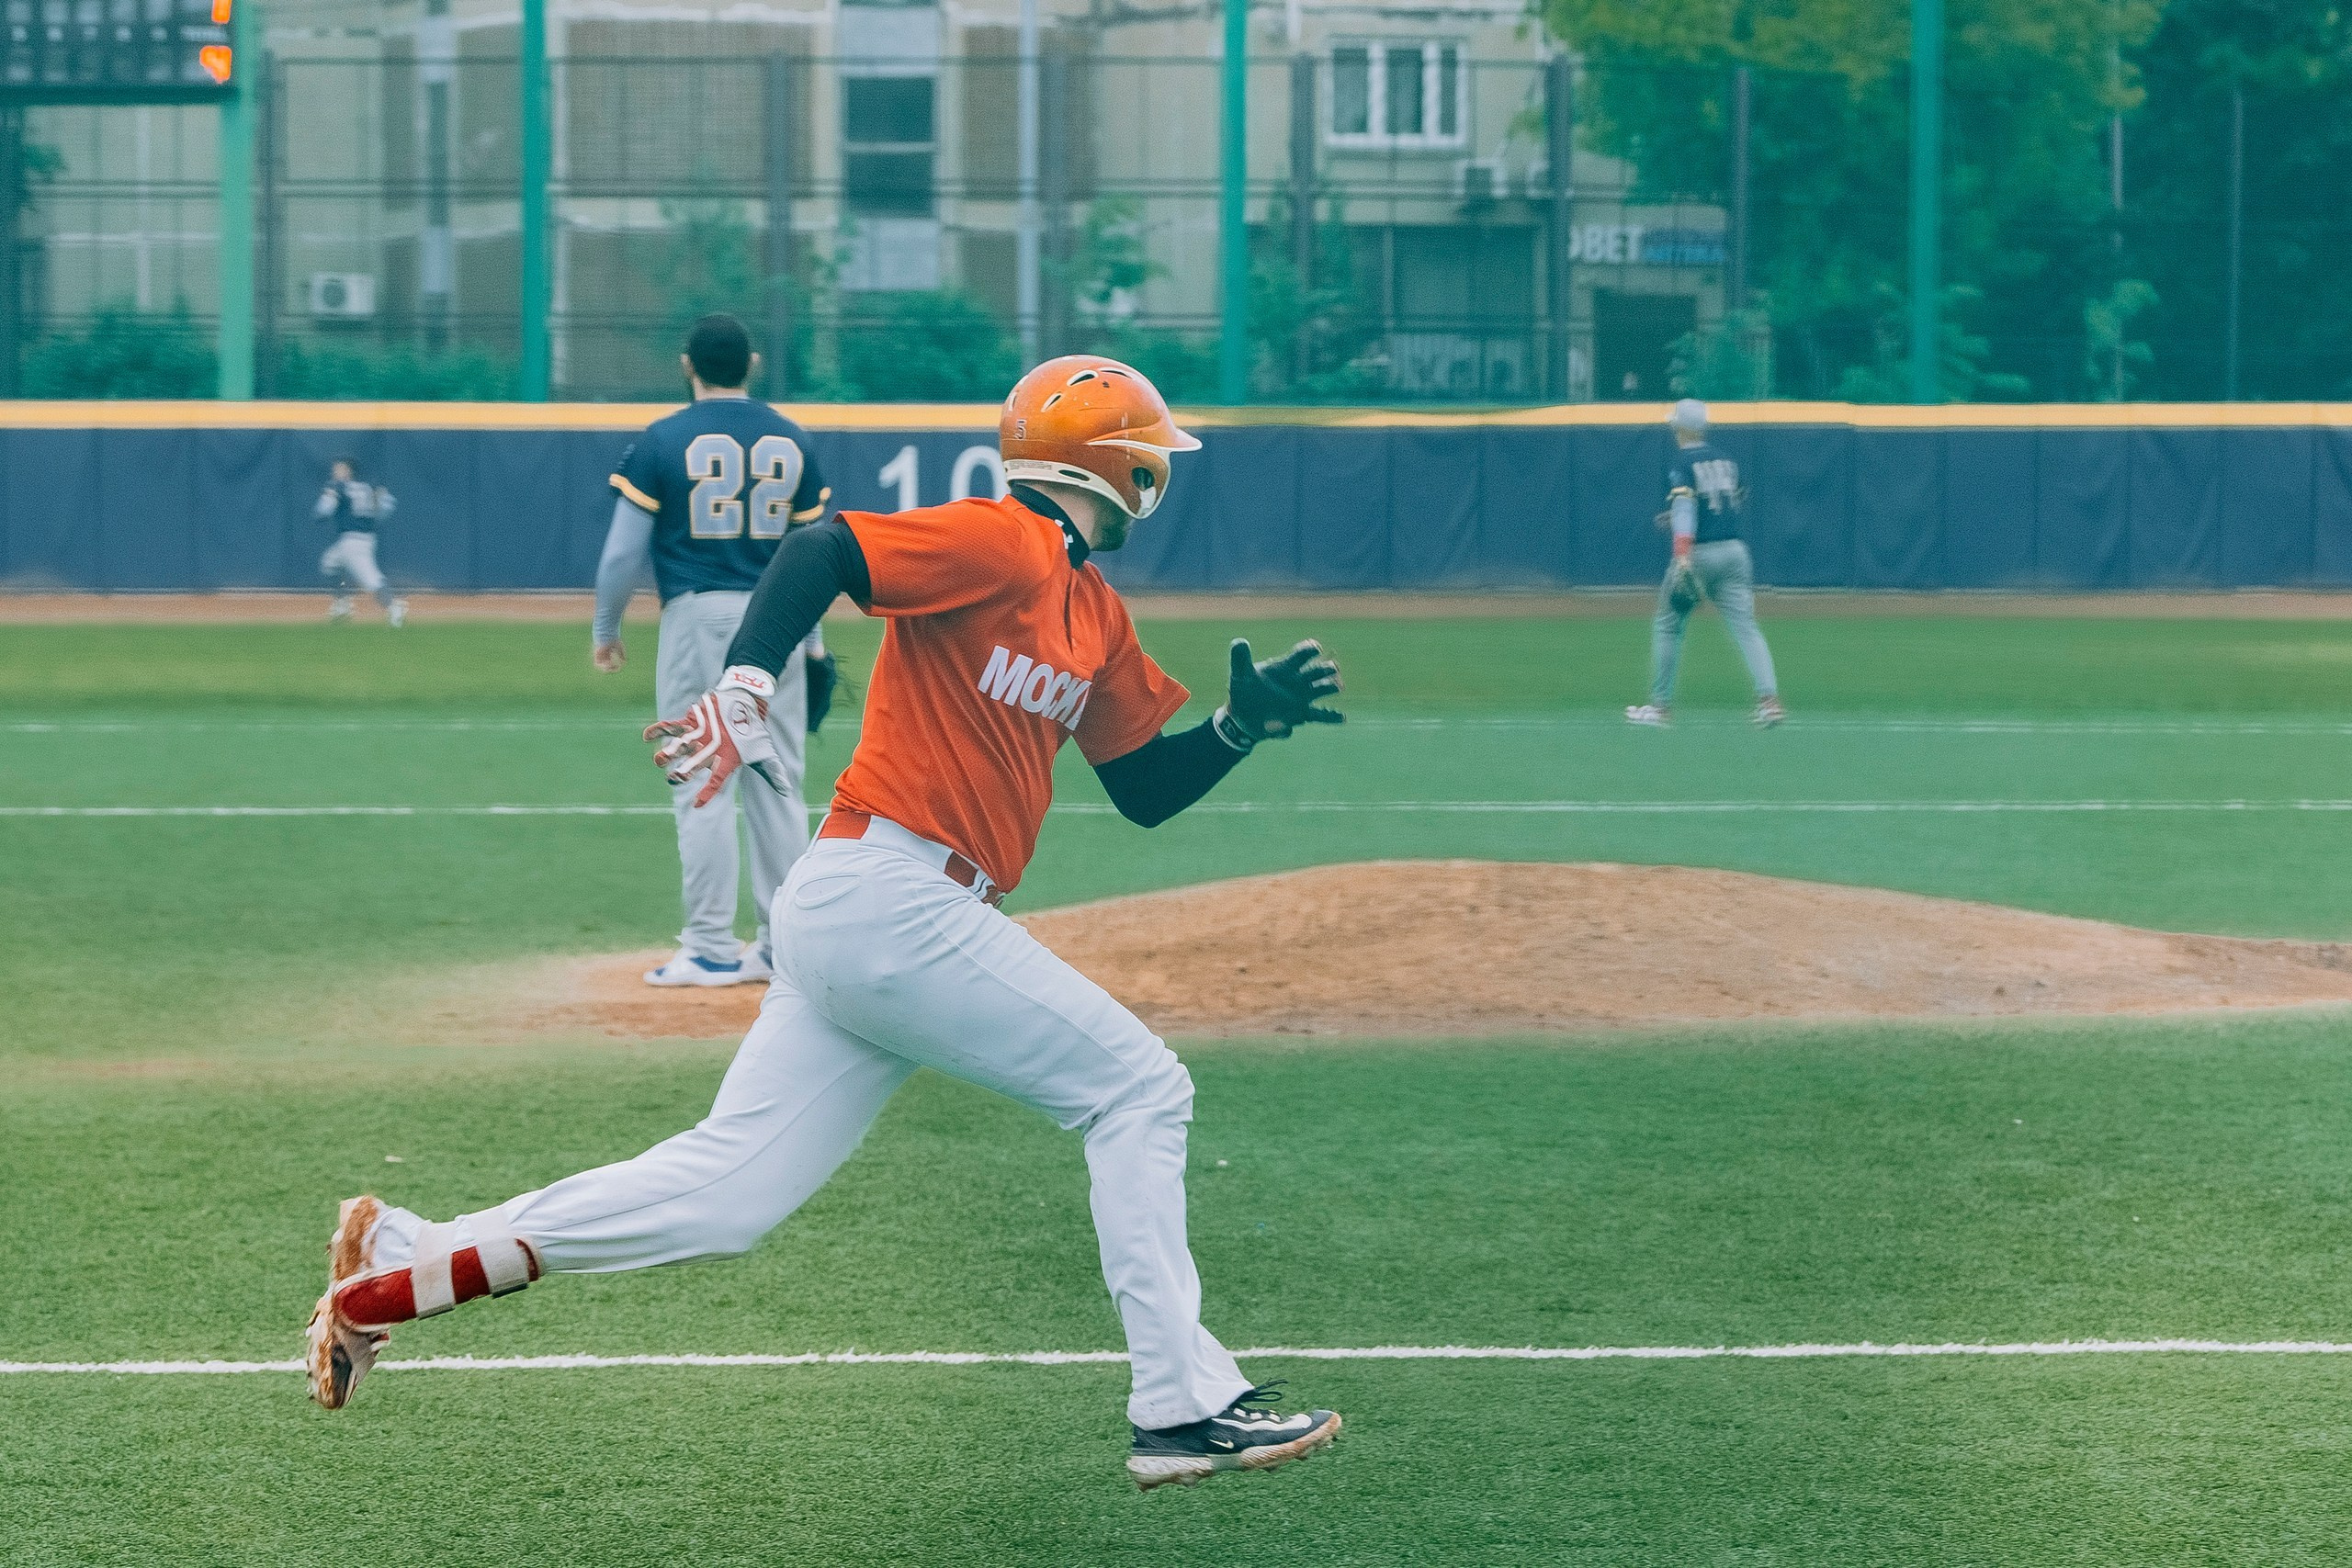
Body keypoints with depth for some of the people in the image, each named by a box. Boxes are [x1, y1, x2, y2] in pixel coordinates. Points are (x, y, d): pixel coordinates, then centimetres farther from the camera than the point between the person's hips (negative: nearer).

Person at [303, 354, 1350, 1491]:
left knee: (725, 1195, 4)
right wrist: (745, 688, -34)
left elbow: (1146, 790, 24)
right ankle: (1184, 1407, -3)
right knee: (1139, 1090, -4)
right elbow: (820, 552, -21)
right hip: (892, 897, -9)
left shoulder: (1094, 615, 20)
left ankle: (400, 1267, 6)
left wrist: (1245, 723, 8)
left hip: (846, 919, 9)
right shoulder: (994, 544, -8)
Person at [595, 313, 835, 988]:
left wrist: (605, 630, 10)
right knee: (778, 783, 9)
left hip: (699, 619, -4)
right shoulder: (790, 440, 7)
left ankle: (711, 949, -2)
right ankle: (786, 945, 12)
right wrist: (814, 641, 20)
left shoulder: (661, 441, -4)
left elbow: (624, 552, -4)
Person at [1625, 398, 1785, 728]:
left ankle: (1661, 706, 13)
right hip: (1734, 550, 5)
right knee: (1745, 626, -2)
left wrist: (1682, 557, -28)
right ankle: (1769, 697, -21)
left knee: (1668, 625, 11)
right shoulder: (1724, 458, 14)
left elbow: (1683, 505, -19)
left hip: (1699, 552, -5)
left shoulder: (1681, 462, -6)